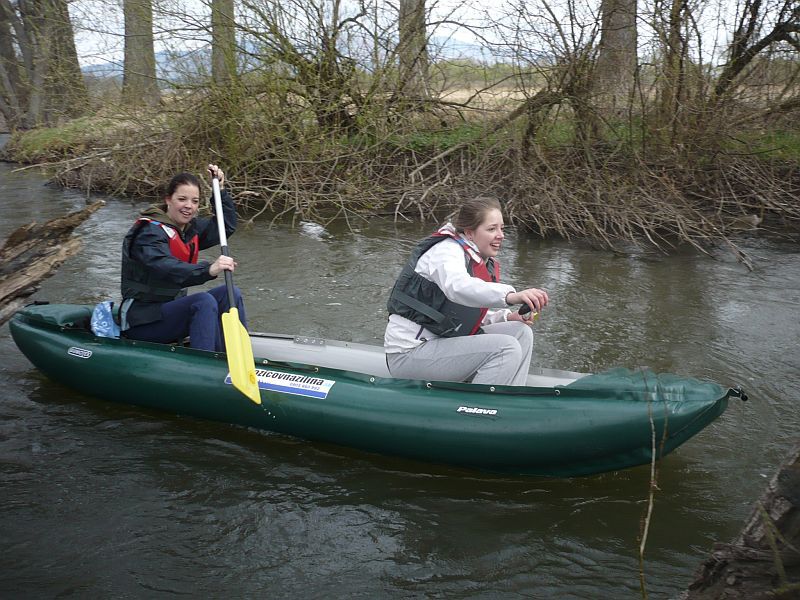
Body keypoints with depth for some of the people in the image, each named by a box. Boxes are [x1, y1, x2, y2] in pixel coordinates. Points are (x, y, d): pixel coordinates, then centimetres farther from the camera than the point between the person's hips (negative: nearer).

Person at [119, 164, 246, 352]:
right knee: (204, 301, -30)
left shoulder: (190, 227, 8)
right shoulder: (149, 232, -18)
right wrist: (208, 269, -52)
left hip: (171, 311, 8)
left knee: (230, 293, -8)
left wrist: (220, 190, 5)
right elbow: (166, 269, -36)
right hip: (141, 322, -8)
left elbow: (227, 226, 17)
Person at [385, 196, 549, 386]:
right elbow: (457, 287, -39)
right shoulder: (446, 250, -15)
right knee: (506, 348, -22)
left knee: (521, 332, 0)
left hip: (439, 343, 9)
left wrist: (507, 316, -3)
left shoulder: (486, 263, 13)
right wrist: (510, 295, -52)